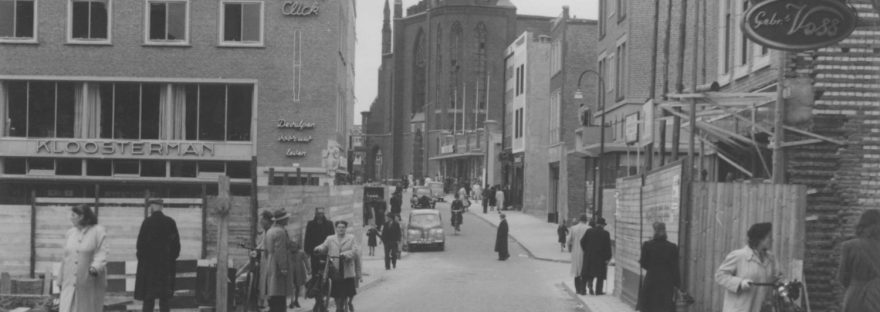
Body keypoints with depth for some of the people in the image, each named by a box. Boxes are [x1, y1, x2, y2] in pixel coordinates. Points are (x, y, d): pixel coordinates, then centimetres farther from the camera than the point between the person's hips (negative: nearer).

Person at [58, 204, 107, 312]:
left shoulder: (98, 231, -4)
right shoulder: (70, 233, 11)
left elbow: (101, 254, -11)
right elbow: (65, 257, 15)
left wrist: (95, 268, -30)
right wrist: (61, 280, 16)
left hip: (89, 284, -4)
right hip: (70, 284, 4)